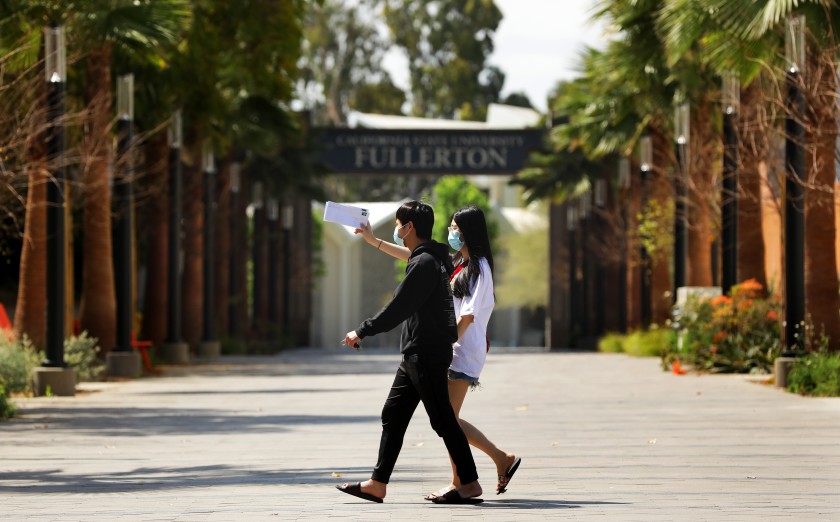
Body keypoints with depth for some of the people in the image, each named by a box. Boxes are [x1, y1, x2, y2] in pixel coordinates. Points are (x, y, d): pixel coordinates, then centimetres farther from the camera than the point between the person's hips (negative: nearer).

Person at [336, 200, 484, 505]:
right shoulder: (428, 258, 15)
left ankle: (469, 484, -2)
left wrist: (362, 331, -12)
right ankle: (378, 485, 12)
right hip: (415, 354, 11)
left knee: (443, 419, -6)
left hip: (427, 354, -11)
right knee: (393, 415, 10)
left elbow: (398, 308, -19)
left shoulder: (424, 263, -17)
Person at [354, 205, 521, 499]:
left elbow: (468, 316, -17)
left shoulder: (479, 267, -10)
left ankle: (459, 482, 3)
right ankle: (502, 460, 15)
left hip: (464, 351, -9)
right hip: (452, 350, 9)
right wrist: (374, 241, 25)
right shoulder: (456, 263, 16)